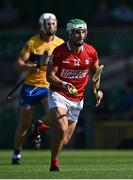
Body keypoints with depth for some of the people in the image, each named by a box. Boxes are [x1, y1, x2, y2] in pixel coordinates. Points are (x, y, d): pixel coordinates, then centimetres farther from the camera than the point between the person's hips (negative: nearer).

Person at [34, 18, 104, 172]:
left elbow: (95, 72, 15)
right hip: (58, 95, -4)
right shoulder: (59, 51, -12)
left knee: (64, 140, 7)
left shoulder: (91, 52, -3)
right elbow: (50, 75, -10)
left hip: (77, 99, 4)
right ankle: (54, 165, -12)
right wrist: (64, 84, -28)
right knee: (62, 129, -27)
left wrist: (96, 90, 0)